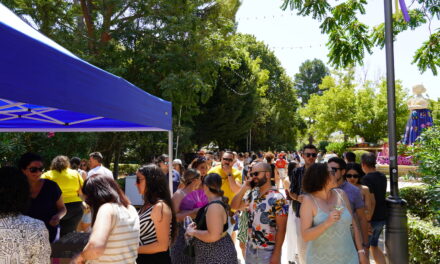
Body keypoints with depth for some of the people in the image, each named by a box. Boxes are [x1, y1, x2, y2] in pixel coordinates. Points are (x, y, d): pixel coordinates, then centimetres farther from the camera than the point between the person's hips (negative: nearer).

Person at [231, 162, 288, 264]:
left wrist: (276, 254, -16)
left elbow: (281, 229, -16)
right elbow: (235, 206, 7)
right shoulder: (253, 194, 2)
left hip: (268, 251, -6)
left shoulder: (277, 198, -18)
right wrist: (244, 188, -5)